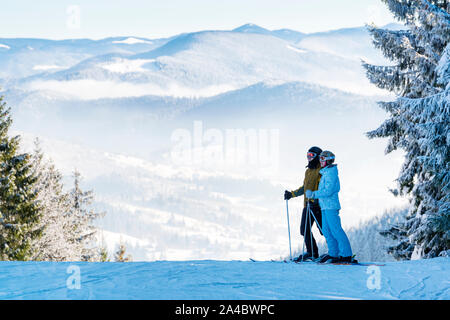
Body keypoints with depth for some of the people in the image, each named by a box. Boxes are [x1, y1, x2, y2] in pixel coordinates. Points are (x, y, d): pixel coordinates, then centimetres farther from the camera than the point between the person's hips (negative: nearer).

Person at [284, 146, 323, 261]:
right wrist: (292, 194, 23)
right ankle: (311, 252, 13)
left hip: (319, 205, -8)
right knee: (304, 230, 5)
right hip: (308, 205, 8)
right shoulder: (308, 171, 19)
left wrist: (315, 197, -26)